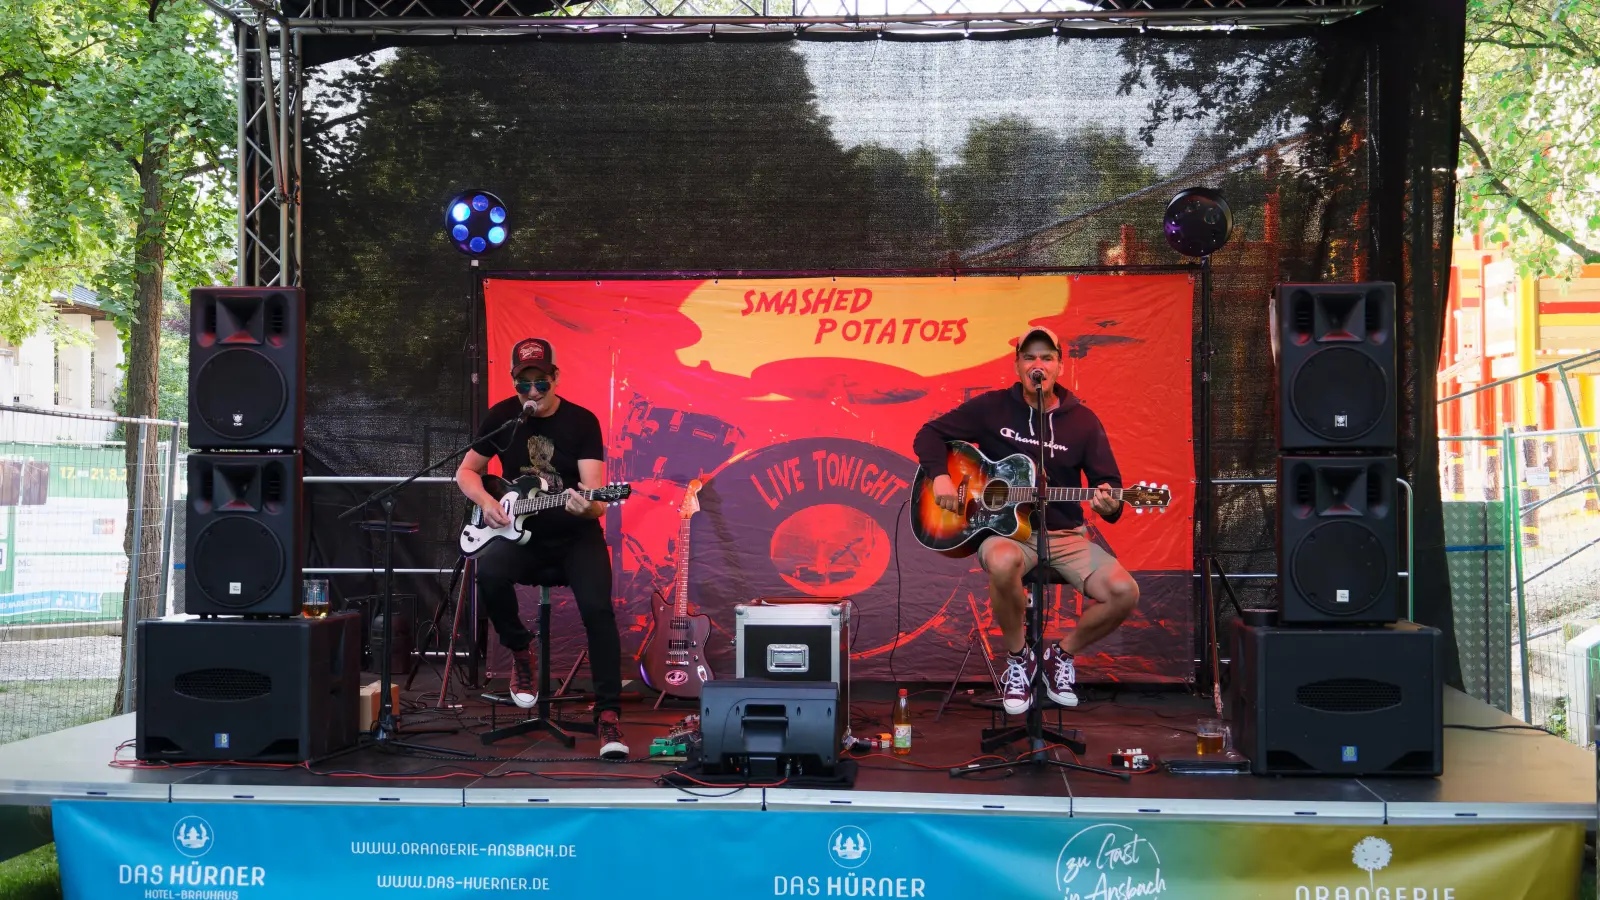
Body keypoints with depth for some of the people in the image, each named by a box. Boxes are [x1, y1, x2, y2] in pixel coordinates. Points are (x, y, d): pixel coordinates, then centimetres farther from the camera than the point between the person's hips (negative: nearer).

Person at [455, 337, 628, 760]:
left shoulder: (582, 421, -7)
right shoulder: (501, 416, 2)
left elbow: (596, 499, -15)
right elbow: (466, 472, 14)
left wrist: (586, 506, -39)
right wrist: (486, 502, -8)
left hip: (575, 535, -2)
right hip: (522, 533, 2)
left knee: (597, 607, -27)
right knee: (489, 572, -31)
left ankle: (608, 713, -19)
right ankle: (519, 653, -3)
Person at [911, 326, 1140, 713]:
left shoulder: (1082, 420, 5)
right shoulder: (992, 407, 2)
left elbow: (1110, 483, 4)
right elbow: (929, 435, 7)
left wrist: (1108, 505, -20)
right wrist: (940, 476, -12)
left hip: (1066, 535, 2)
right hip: (1005, 529, -2)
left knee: (1124, 592, -23)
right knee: (1003, 563, -41)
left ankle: (1063, 653, 8)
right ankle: (1018, 658, -12)